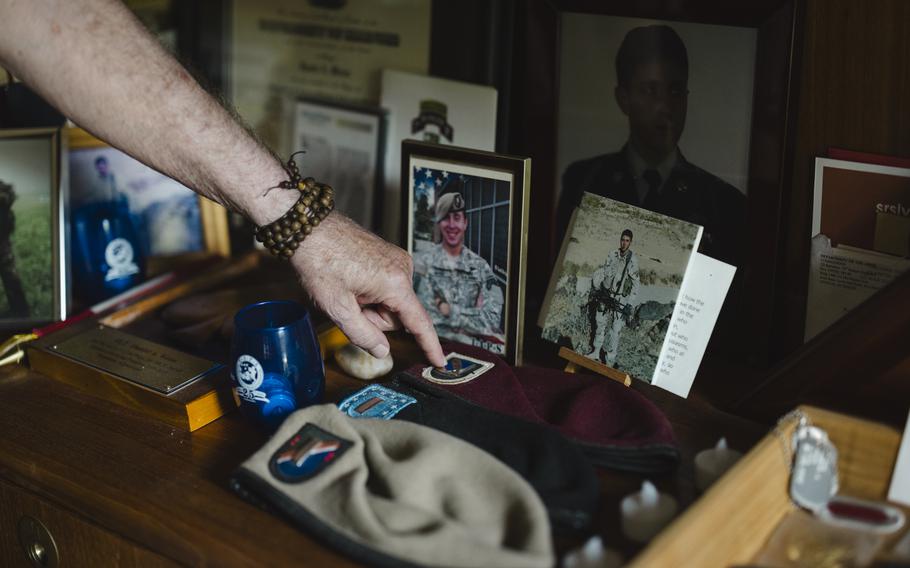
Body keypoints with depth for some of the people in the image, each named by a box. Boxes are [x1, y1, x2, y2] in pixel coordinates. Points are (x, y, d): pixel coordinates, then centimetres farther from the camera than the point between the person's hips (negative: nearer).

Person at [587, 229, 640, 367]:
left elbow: (636, 284, -7)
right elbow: (602, 272, 13)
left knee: (615, 331, -7)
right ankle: (596, 352, 27)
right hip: (605, 296, 4)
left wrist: (630, 304, -11)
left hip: (621, 300, -4)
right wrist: (595, 289, 6)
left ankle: (610, 360, -4)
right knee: (600, 325, 13)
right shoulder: (612, 255, 2)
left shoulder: (633, 260, -9)